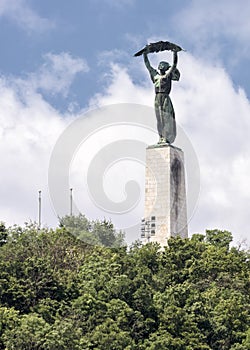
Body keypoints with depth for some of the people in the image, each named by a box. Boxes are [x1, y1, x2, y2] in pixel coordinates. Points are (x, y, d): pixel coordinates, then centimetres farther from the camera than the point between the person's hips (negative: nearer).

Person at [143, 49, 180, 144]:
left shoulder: (168, 75, 8)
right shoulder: (156, 76, 18)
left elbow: (174, 64, 4)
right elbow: (148, 66, 25)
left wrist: (174, 53, 2)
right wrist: (145, 54, 27)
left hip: (165, 98, -4)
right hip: (157, 99, 4)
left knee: (167, 118, -8)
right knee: (159, 119, 2)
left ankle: (167, 138, -11)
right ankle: (161, 137, 2)